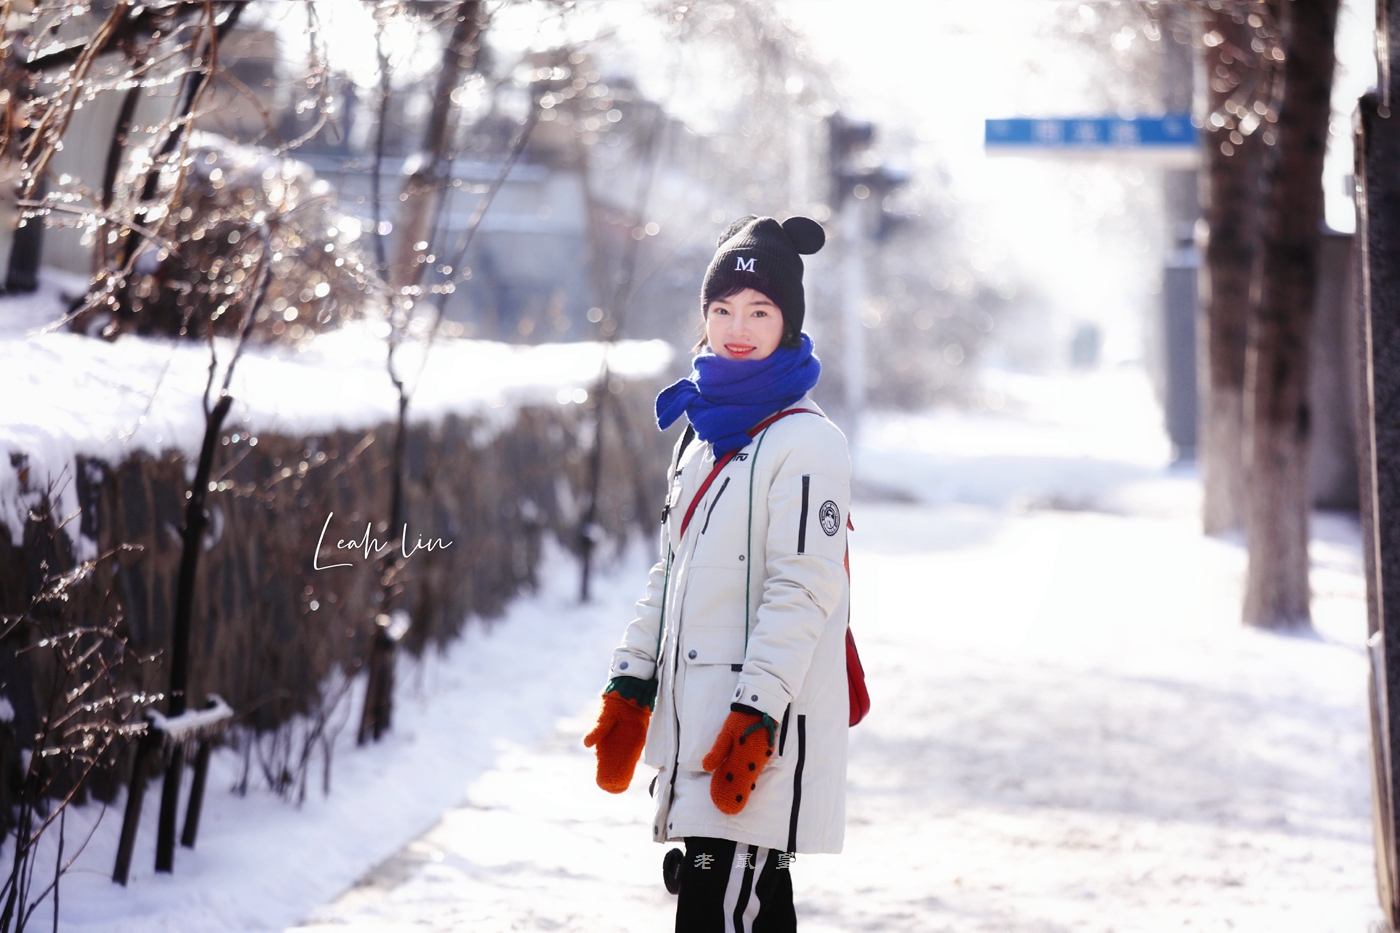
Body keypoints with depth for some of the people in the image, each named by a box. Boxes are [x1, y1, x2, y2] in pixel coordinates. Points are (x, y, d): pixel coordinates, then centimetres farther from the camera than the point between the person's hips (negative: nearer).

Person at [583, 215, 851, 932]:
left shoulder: (804, 443, -10)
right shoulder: (701, 435, 16)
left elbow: (802, 593, -16)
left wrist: (753, 718, -21)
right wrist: (629, 690, 18)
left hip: (761, 735, -8)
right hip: (699, 728, 8)